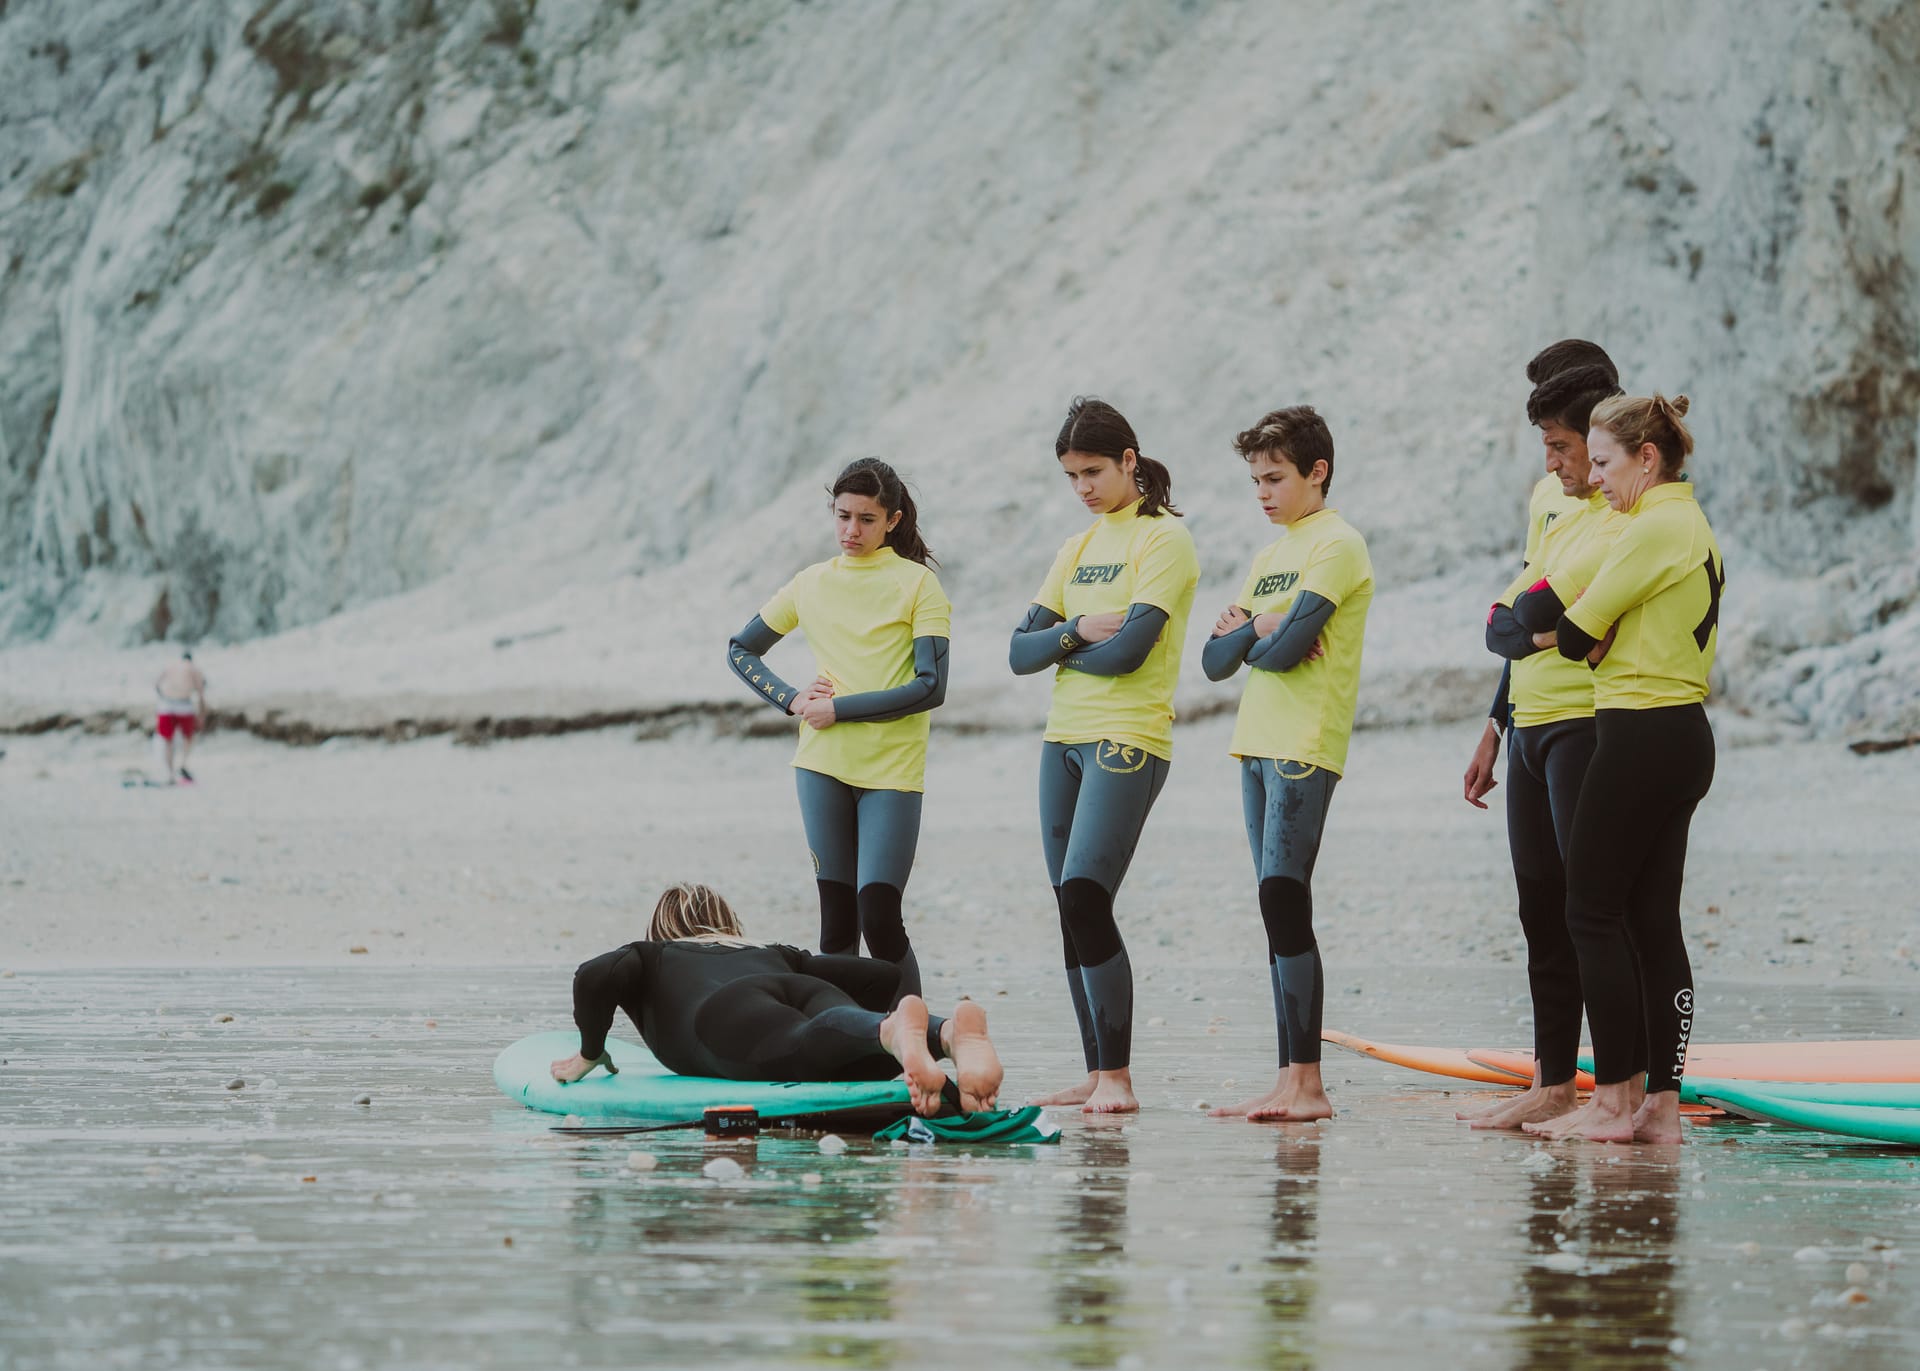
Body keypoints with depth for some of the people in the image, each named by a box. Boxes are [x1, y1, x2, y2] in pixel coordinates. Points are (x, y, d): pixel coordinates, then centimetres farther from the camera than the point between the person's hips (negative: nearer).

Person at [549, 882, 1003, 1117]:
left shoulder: (648, 956, 36)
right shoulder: (775, 954, 45)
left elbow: (595, 977, 12)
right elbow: (885, 975, 36)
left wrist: (589, 1056, 24)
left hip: (727, 1009, -4)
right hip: (811, 993, 4)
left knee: (802, 1048, -33)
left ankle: (893, 1031, -66)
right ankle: (952, 1032, -57)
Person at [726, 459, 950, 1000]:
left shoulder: (917, 584, 0)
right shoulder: (811, 585, 10)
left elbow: (930, 687, -9)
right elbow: (740, 650, 21)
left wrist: (839, 708, -11)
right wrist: (792, 700, 4)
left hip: (892, 771, -3)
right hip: (823, 767, 3)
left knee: (880, 918, -12)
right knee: (837, 920, 3)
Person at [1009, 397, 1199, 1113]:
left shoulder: (1163, 539, -5)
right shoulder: (1077, 550, 17)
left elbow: (1129, 650, -16)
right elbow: (1020, 651, 9)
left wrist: (1062, 648, 0)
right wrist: (1078, 631, -10)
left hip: (1128, 740, -8)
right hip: (1063, 738, 8)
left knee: (1085, 895, -18)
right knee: (1072, 911, 5)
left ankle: (1118, 1076, -15)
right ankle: (1096, 1074, 10)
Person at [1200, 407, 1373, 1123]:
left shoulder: (1336, 545, -7)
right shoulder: (1269, 558, 21)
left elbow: (1288, 647, -17)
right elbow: (1216, 661, 14)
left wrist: (1245, 633, 3)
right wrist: (1255, 628, -5)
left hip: (1304, 748, -9)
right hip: (1258, 743, 9)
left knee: (1283, 899, -15)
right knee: (1280, 912, 6)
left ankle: (1307, 1084, -17)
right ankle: (1290, 1083, 7)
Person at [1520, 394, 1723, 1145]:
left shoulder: (1654, 528, -14)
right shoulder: (1694, 528, 17)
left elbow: (1577, 636, -12)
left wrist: (1555, 628, 9)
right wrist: (1595, 634, -2)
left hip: (1640, 737, -10)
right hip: (1685, 737, 10)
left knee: (1593, 910, -4)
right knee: (1654, 920, 8)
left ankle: (1612, 1102, -4)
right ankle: (1661, 1107, 7)